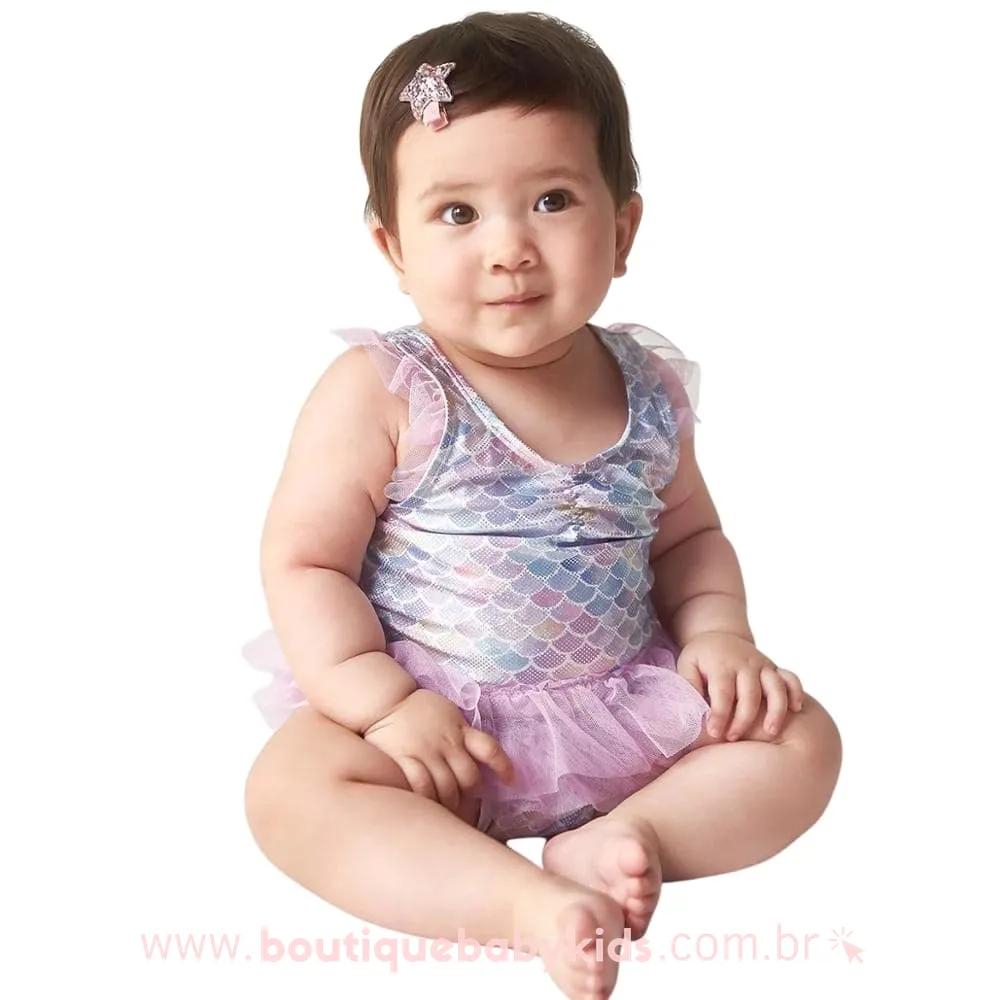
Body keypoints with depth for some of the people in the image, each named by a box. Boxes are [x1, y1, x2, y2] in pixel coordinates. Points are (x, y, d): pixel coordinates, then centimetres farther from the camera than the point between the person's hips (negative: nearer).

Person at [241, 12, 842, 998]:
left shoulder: (650, 388, 0)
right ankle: (530, 901, -32)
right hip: (425, 706, -3)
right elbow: (303, 562, -12)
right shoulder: (379, 391, -13)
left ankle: (631, 831, -18)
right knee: (291, 788, -29)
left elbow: (687, 535, 15)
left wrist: (719, 632, -4)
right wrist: (384, 703, -22)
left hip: (621, 703, 4)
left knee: (803, 739, -5)